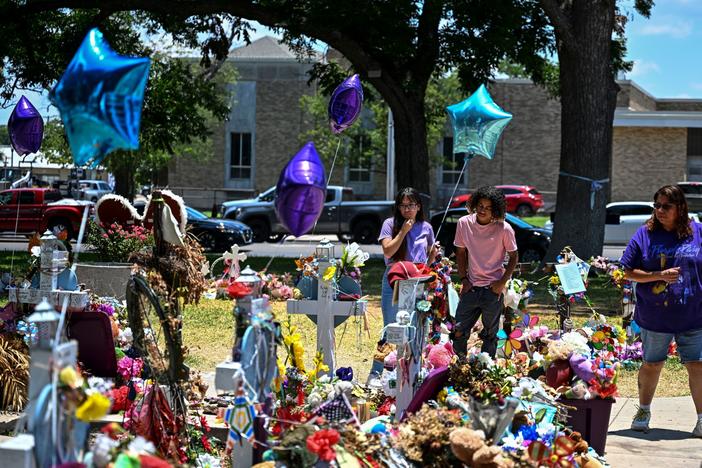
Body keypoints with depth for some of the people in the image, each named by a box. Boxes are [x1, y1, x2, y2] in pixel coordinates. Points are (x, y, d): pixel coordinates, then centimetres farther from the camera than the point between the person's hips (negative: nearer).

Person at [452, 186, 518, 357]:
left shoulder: (504, 229, -10)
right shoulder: (464, 223, -2)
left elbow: (513, 257, 0)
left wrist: (502, 282, -9)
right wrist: (463, 279, 3)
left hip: (493, 289, -2)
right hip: (471, 286, 2)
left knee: (490, 334, 7)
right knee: (459, 331, 0)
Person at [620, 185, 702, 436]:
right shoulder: (645, 234, -2)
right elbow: (628, 272, -3)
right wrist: (660, 275, -16)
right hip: (655, 317, 1)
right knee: (651, 364, 14)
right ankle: (644, 411, 34)